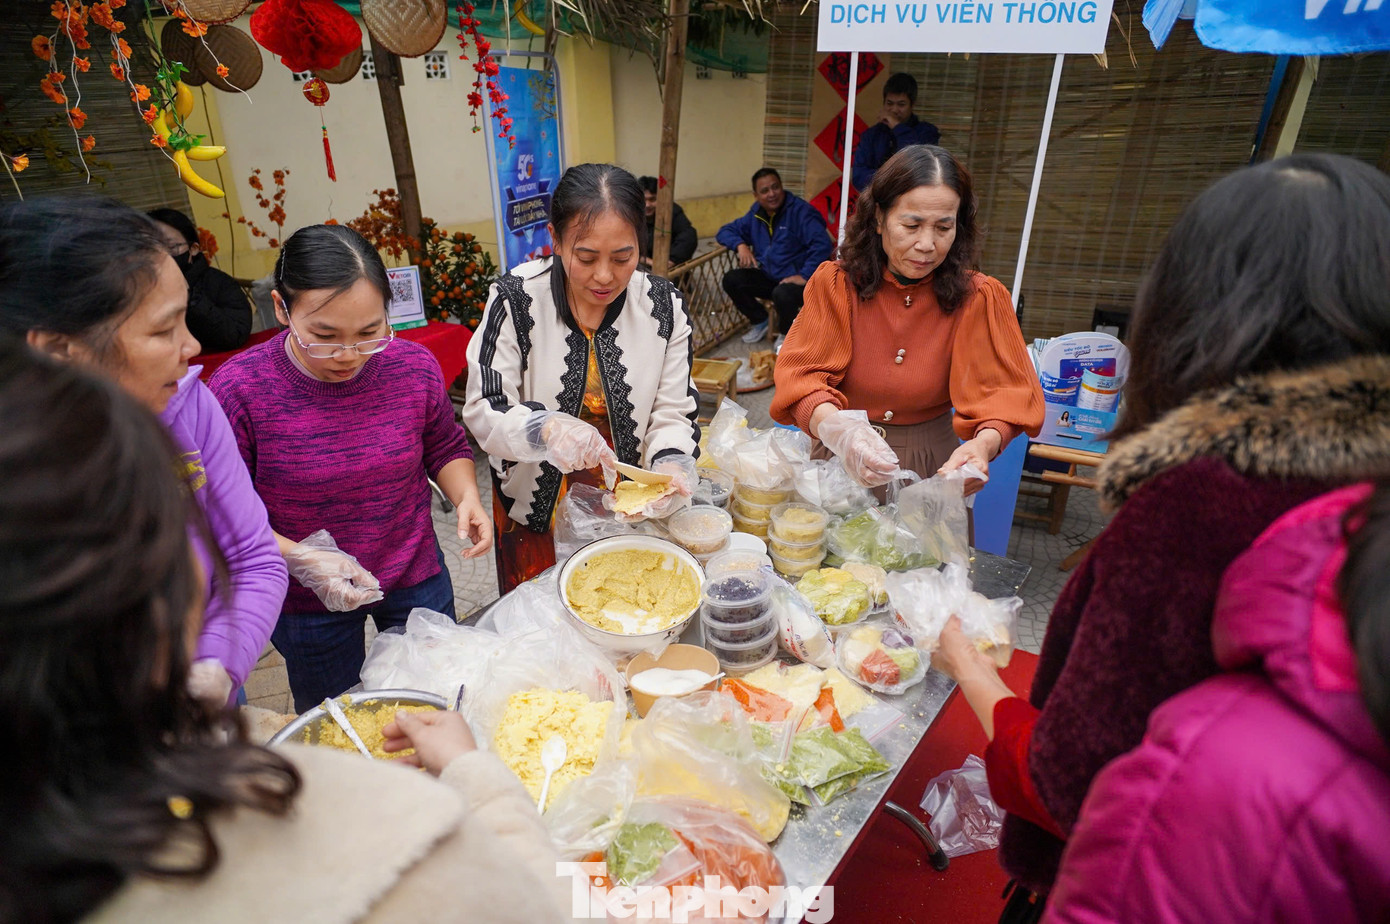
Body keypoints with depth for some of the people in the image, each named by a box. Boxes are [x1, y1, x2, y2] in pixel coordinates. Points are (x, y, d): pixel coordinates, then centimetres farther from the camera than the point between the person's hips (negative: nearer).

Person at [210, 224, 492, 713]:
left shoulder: (413, 366, -15)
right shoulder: (238, 389, -22)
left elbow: (445, 448, 3)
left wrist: (466, 497, -16)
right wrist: (299, 557, -28)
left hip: (417, 580, 2)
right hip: (307, 603, -2)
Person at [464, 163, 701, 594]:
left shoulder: (664, 306, -12)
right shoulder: (515, 299, -18)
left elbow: (673, 414, -9)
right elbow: (483, 411, -18)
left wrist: (671, 464, -30)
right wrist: (544, 428, -39)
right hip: (537, 508, -1)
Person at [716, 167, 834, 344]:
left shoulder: (800, 210, -13)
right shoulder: (756, 214, 8)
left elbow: (822, 244, -24)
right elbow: (726, 231, 14)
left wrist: (804, 276, -28)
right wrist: (741, 246, -7)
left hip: (797, 279, -6)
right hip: (768, 277, 6)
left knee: (782, 294, -38)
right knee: (731, 280, -13)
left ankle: (787, 334, -4)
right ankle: (760, 321, 10)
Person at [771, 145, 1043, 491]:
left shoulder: (977, 298, -3)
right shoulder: (835, 283, -6)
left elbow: (1000, 393, -7)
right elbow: (802, 378, -15)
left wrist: (984, 444, -31)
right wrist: (838, 430, -37)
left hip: (931, 466, 1)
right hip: (841, 463, 0)